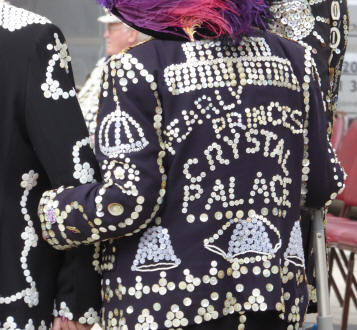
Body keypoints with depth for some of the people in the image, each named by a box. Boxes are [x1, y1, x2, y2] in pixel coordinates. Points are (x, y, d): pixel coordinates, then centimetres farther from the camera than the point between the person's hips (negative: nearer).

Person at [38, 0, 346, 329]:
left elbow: (127, 203, -16)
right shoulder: (295, 59, 4)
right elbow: (322, 187, 9)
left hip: (166, 303, -4)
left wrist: (51, 212, 2)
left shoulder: (137, 69, -11)